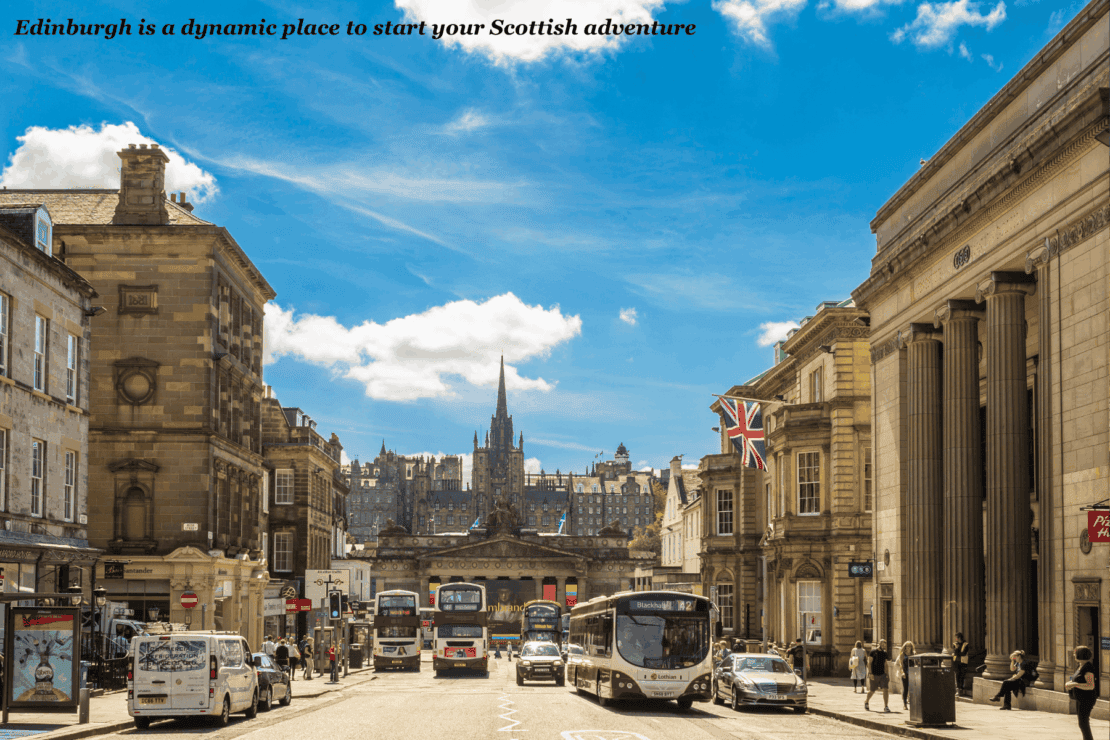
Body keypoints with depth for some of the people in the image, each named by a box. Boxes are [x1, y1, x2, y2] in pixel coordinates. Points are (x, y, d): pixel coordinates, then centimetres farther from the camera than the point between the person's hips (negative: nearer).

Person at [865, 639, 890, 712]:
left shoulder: (885, 653, 9)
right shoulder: (873, 652, -6)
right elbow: (869, 663, -8)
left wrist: (886, 674, 15)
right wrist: (870, 673, -16)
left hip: (882, 674, 4)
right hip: (874, 675, -4)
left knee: (886, 689, -12)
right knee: (872, 691, 6)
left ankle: (886, 706, -10)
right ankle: (866, 702, 34)